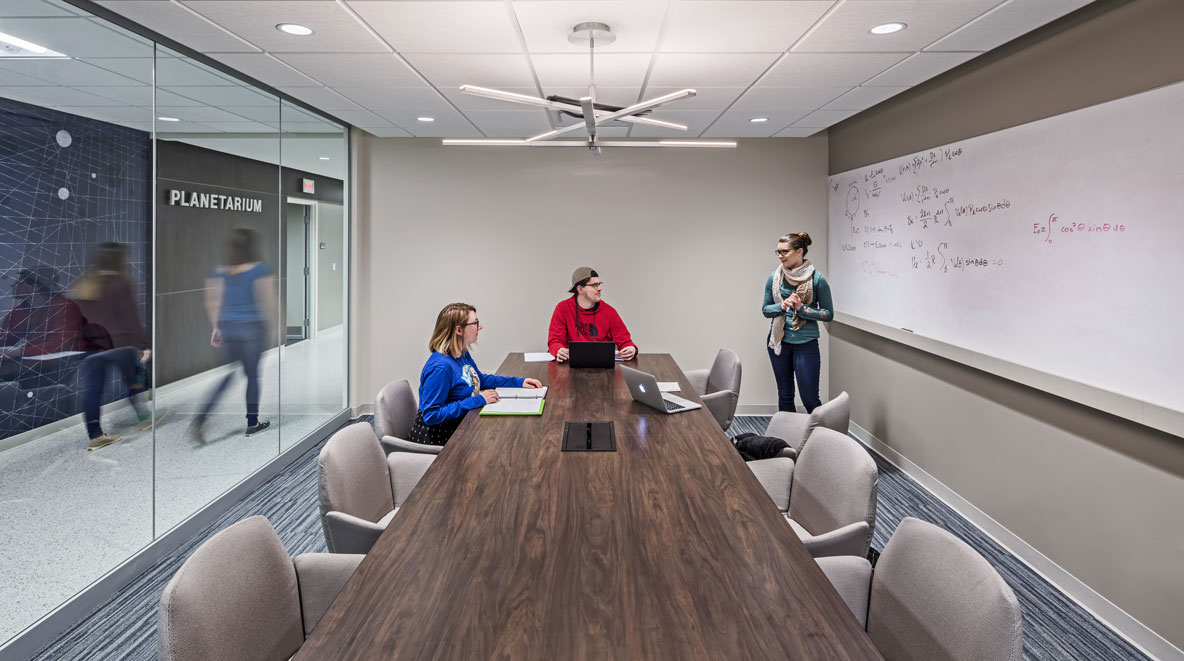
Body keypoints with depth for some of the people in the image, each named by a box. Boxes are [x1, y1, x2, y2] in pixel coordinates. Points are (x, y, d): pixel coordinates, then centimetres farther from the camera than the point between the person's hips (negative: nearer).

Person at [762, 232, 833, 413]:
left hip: (806, 343, -3)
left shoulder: (817, 279, -9)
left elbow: (828, 314, -5)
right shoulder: (774, 277, 0)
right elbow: (765, 309, 8)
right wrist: (782, 306, -12)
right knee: (785, 395, 14)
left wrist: (802, 308, -18)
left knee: (810, 398, -2)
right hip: (779, 341, 3)